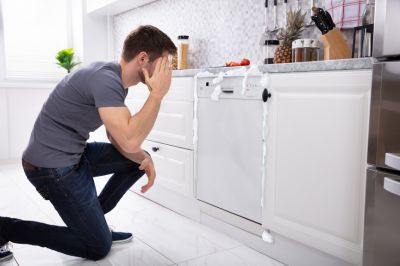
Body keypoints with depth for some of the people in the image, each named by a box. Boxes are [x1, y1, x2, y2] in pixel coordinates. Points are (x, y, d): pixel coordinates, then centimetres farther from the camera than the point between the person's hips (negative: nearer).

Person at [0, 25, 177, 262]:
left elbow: (118, 136, 11)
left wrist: (143, 159, -6)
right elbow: (129, 141, -34)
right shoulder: (105, 78, -25)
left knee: (141, 159, 11)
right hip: (53, 166, -10)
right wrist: (158, 92, -26)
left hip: (75, 155, 10)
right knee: (98, 248, 0)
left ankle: (92, 219, 18)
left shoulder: (116, 79, 6)